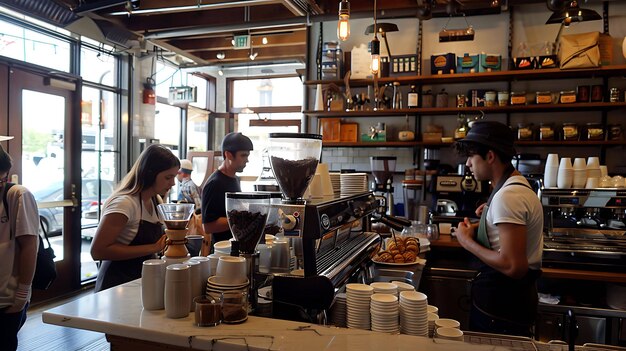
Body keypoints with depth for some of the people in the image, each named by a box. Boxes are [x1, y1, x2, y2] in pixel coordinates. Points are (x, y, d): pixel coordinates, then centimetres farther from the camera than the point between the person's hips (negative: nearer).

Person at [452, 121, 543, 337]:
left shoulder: (507, 196, -24)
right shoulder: (517, 184, 9)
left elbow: (513, 266, -28)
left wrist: (468, 242, -17)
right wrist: (490, 215, 8)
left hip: (504, 305, -10)